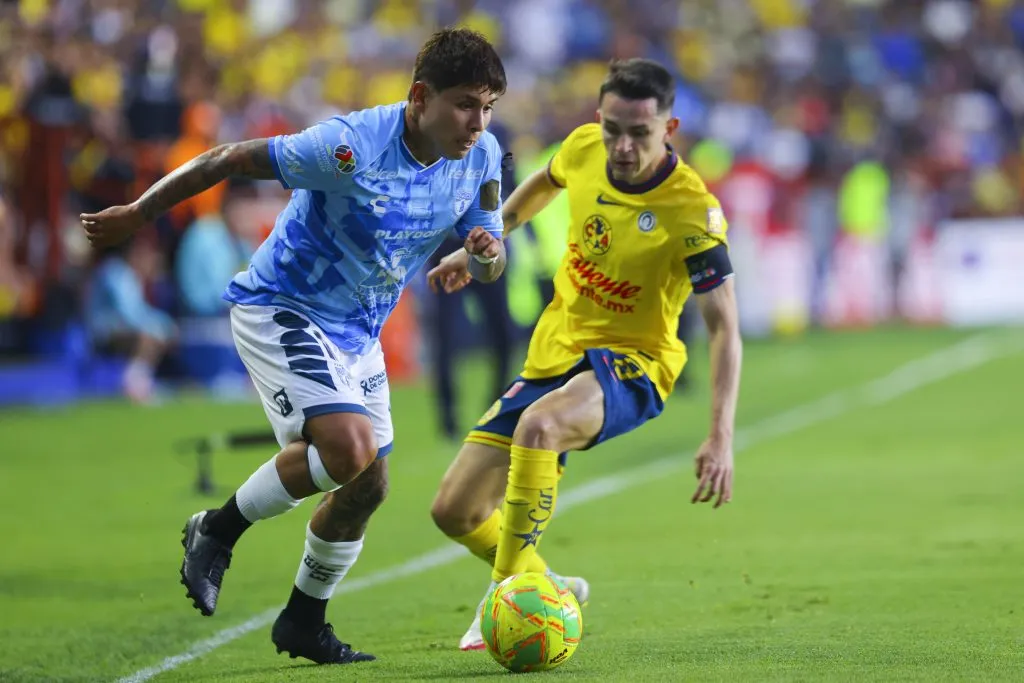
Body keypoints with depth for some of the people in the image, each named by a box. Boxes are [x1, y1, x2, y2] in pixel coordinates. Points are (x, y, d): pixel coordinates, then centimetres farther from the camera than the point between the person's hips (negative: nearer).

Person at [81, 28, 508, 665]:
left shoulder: (481, 157, -9)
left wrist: (488, 253, -23)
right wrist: (137, 213, -11)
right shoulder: (352, 146, -29)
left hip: (358, 333, 7)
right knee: (349, 448, -26)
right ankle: (218, 531, -4)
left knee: (367, 486, 9)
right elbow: (233, 158, -19)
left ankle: (304, 624, 29)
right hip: (283, 309, -7)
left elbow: (488, 266, 3)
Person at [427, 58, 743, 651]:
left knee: (538, 426, -40)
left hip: (629, 363, -6)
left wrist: (721, 437, -30)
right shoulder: (584, 148, -7)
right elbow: (544, 184, 19)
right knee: (455, 512, 2)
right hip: (555, 354, 6)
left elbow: (724, 326, -22)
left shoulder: (693, 212, -23)